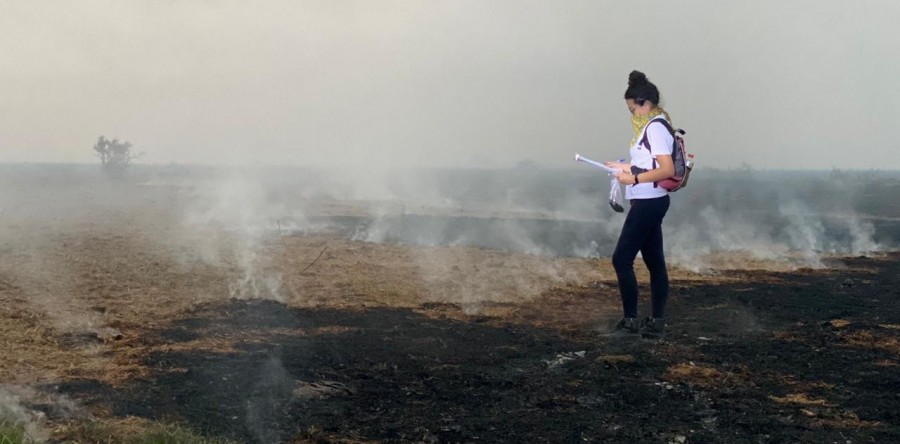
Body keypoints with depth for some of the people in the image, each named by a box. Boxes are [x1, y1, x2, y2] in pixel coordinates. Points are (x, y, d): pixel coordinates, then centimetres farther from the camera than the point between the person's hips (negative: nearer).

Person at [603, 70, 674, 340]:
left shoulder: (655, 128, -16)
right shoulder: (651, 126, 13)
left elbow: (668, 170, -24)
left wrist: (634, 178, -24)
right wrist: (625, 168, 15)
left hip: (648, 202, -10)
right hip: (648, 202, 10)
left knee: (622, 259, -6)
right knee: (654, 262, 11)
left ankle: (631, 320, -1)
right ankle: (656, 322, 16)